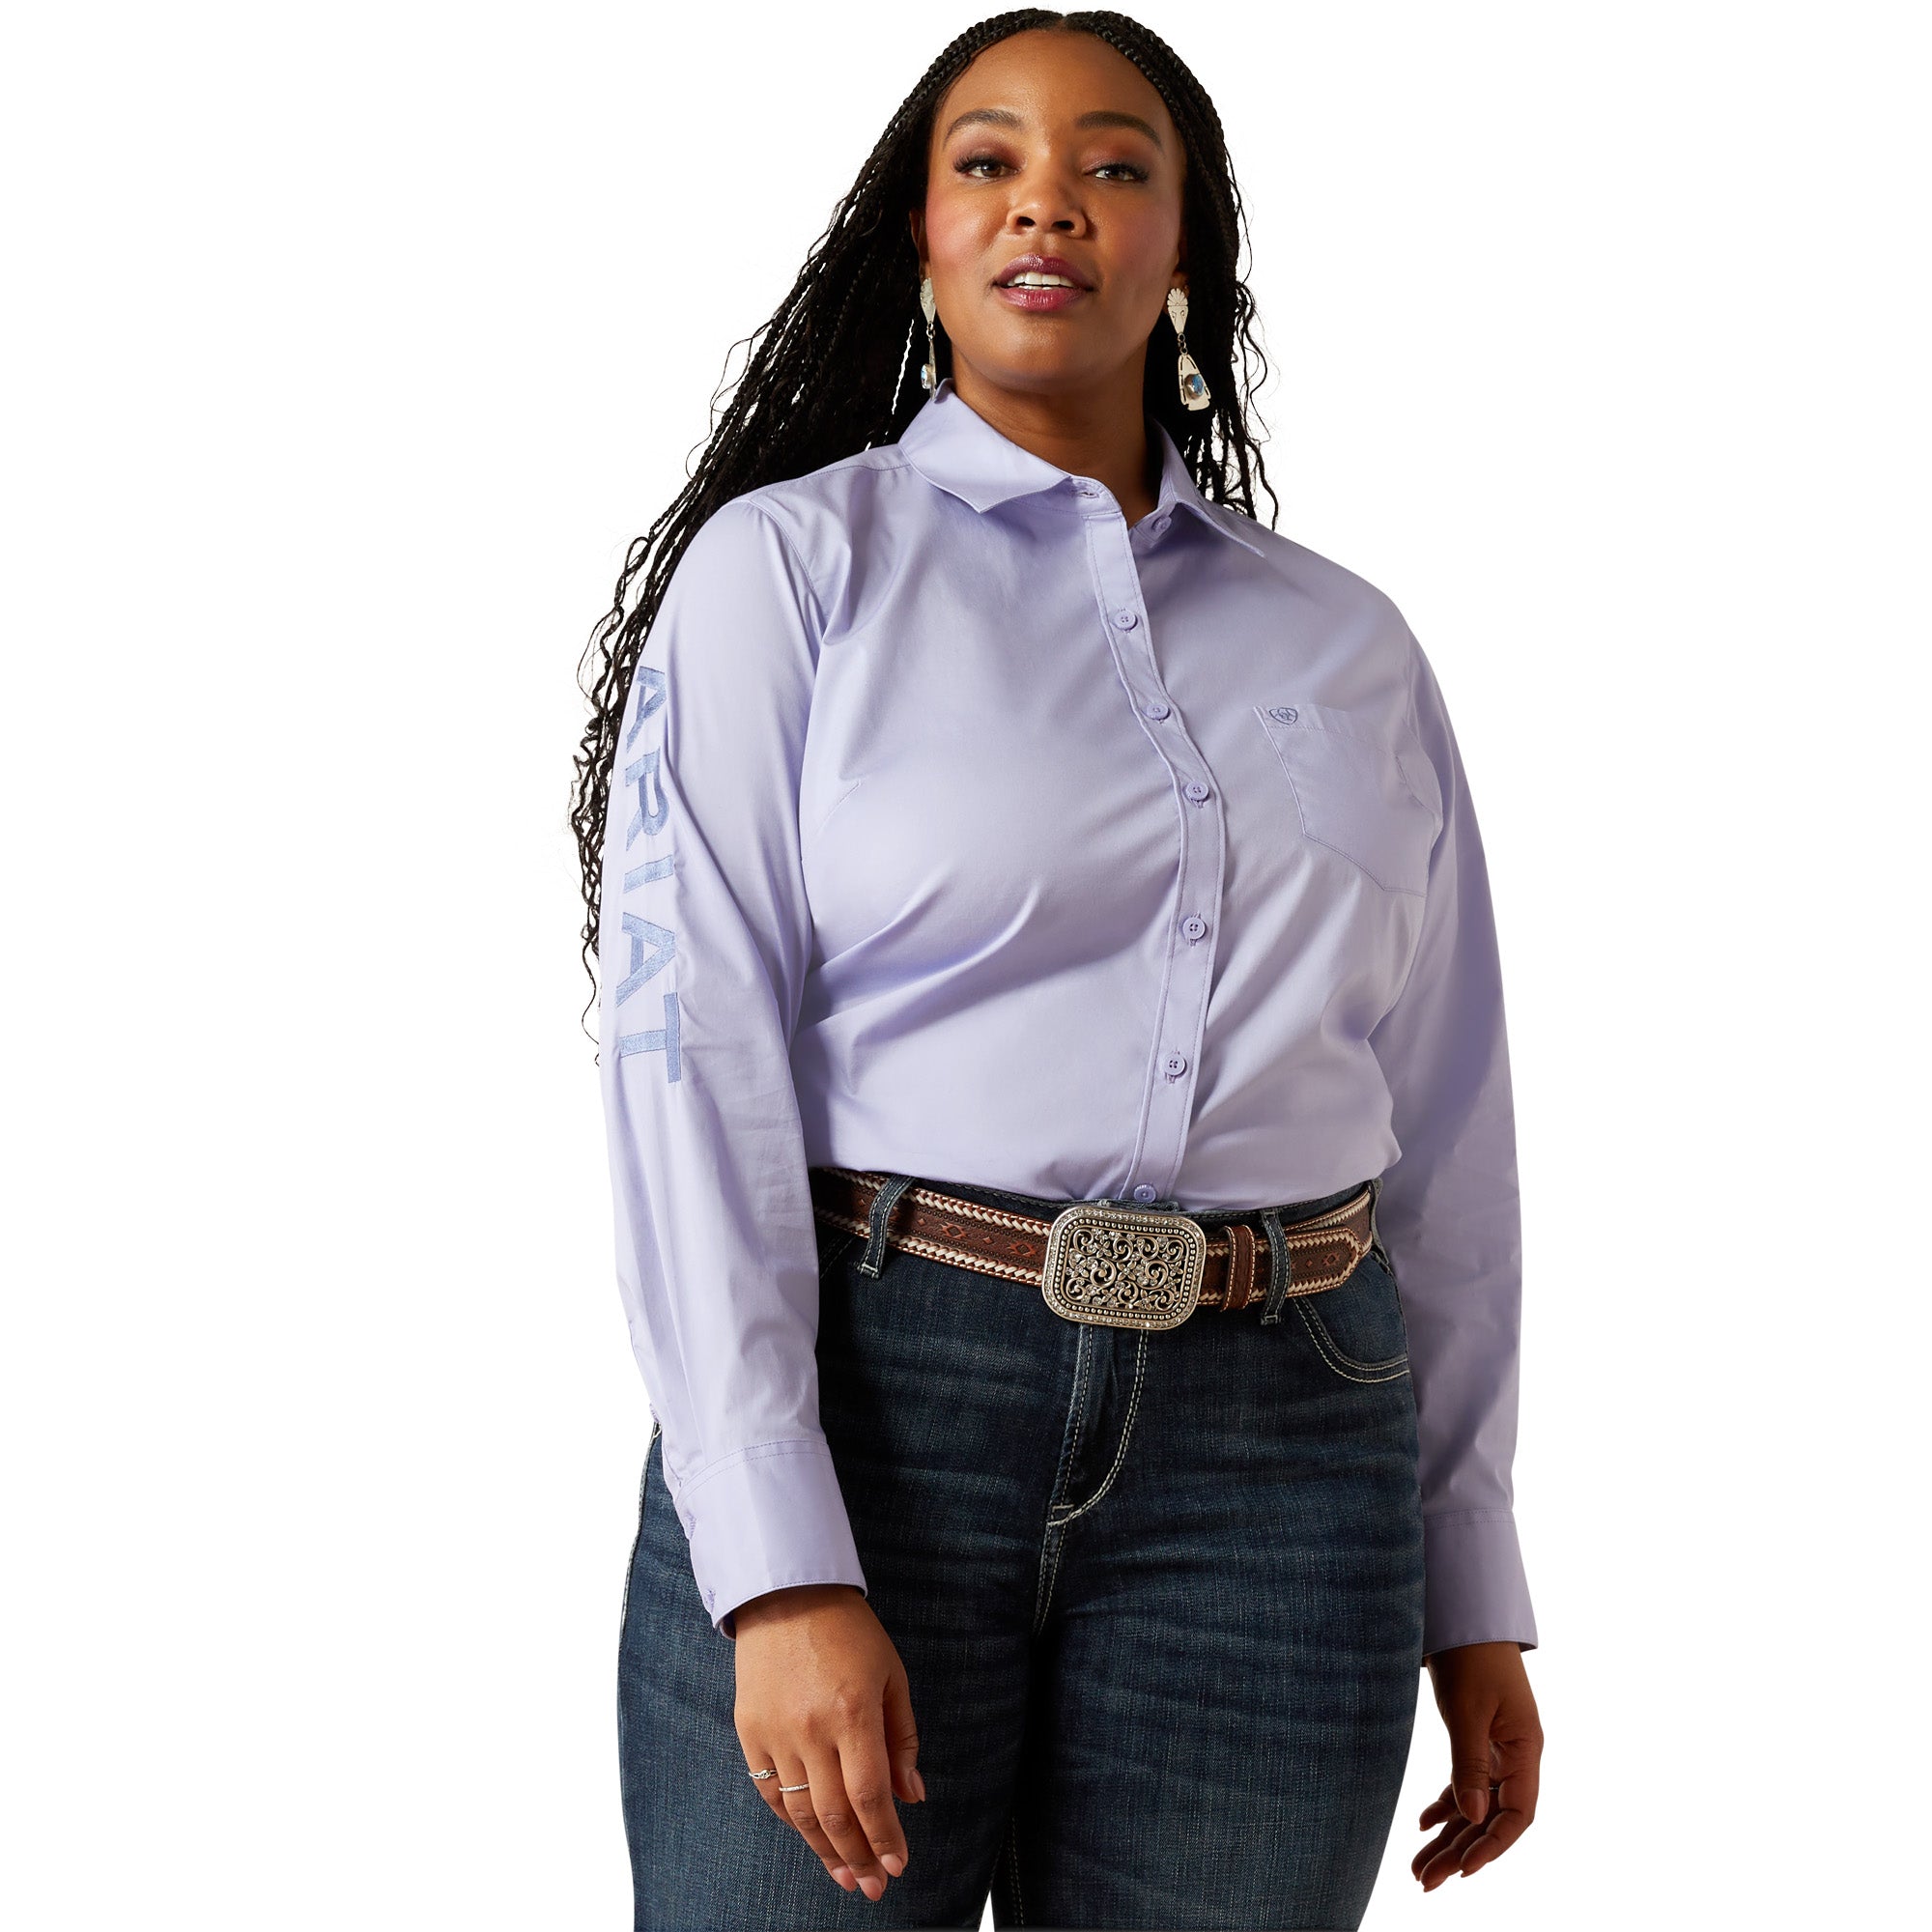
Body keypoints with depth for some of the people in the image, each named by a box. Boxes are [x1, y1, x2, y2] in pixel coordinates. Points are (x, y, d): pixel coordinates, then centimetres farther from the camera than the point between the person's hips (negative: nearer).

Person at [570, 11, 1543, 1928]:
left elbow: (1446, 1129, 14)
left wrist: (1474, 1592, 11)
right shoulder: (786, 566, 2)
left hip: (1280, 1472, 3)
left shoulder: (1347, 647, 12)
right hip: (858, 1402, -2)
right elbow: (691, 1061, -7)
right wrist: (781, 1577, -16)